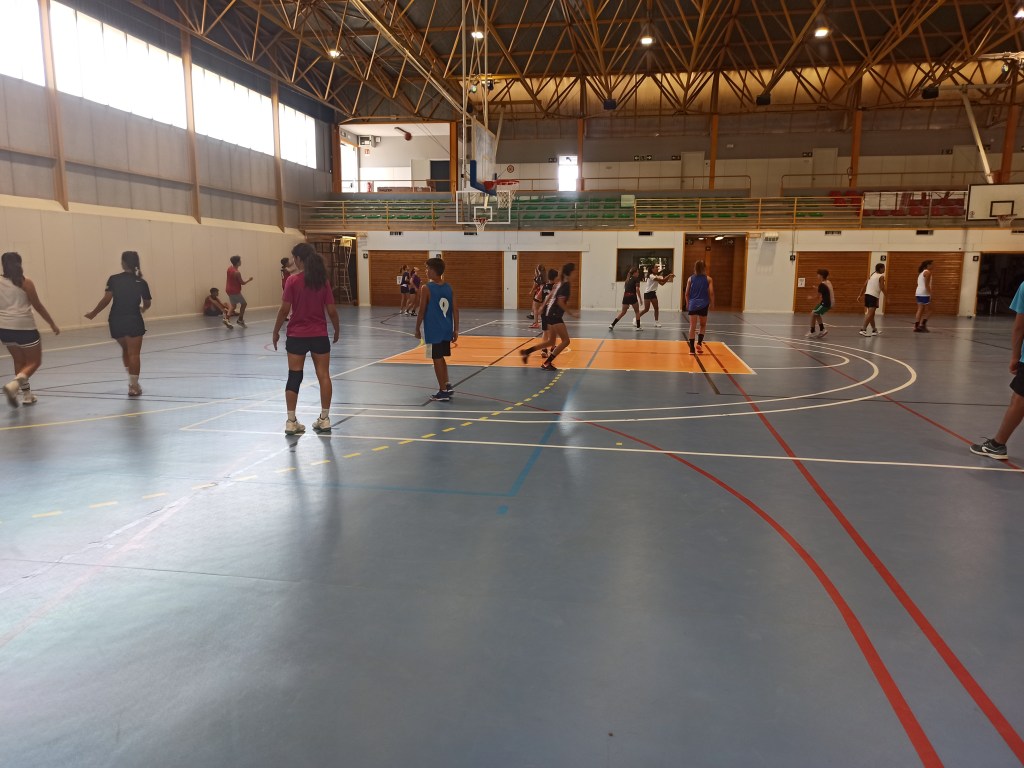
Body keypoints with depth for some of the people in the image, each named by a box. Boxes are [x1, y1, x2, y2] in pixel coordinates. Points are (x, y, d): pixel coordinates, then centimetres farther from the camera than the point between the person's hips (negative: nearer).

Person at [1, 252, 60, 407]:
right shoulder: (25, 283, -6)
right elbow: (38, 306, -3)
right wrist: (52, 324, 6)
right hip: (24, 328, -5)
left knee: (19, 361, 21)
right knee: (34, 362, 8)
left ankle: (27, 395, 20)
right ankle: (13, 385, -16)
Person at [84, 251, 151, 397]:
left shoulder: (113, 279, -1)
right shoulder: (141, 282, 1)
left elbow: (106, 299, -8)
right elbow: (147, 304, 9)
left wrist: (93, 313, 4)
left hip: (116, 321, 2)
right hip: (133, 321, -2)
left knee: (125, 350, 21)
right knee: (134, 353, 1)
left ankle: (132, 382, 22)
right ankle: (134, 386, -1)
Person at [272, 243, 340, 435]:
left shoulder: (292, 281, -9)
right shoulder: (323, 281, -2)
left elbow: (284, 309, -9)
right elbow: (332, 310, -2)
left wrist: (276, 332, 3)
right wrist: (337, 330, 14)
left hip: (297, 335, -1)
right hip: (319, 335, 2)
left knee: (294, 377, 6)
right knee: (323, 376, 8)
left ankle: (291, 421, 8)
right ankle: (324, 419, 12)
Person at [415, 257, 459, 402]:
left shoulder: (426, 288, -12)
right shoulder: (449, 287, 4)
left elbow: (422, 312, -10)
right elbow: (455, 310, 3)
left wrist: (417, 329, 1)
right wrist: (456, 330, 9)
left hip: (433, 330, -6)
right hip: (446, 329, 6)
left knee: (437, 359, 4)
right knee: (441, 358, 22)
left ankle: (443, 391, 8)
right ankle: (447, 385, 22)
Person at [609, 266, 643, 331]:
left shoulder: (628, 279, 21)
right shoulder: (636, 279, 1)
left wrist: (624, 299, 23)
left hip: (625, 297, 6)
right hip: (632, 296, -6)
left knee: (622, 312, 10)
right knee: (637, 312, 12)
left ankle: (612, 324, -1)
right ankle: (638, 327, 12)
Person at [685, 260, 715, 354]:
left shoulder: (690, 279, 3)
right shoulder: (708, 279, 0)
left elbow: (687, 294, 4)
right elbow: (711, 293, -5)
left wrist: (687, 304, 16)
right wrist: (712, 304, 6)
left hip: (692, 305, 1)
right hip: (703, 305, -1)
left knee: (692, 327, 3)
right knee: (703, 325, 17)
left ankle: (692, 349, 2)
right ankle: (699, 343, -1)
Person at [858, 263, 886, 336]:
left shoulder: (872, 275, 17)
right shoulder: (881, 276, -3)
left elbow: (865, 285, 15)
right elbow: (882, 288, -11)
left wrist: (860, 294, 17)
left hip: (867, 294, 8)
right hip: (874, 296, -8)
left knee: (871, 314, 17)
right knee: (870, 314, -12)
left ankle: (874, 330, 28)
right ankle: (863, 329, -23)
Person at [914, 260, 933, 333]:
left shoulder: (921, 273, 19)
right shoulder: (927, 272, -9)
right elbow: (926, 284, -16)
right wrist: (930, 294, -17)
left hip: (918, 293, 9)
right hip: (924, 294, -9)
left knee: (920, 310, 7)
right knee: (929, 311, -1)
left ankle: (916, 327, 3)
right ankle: (922, 325, -7)